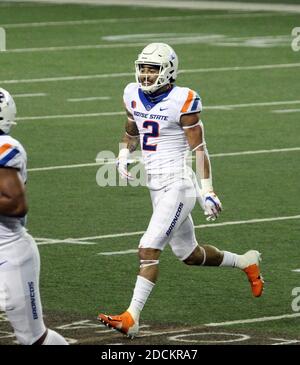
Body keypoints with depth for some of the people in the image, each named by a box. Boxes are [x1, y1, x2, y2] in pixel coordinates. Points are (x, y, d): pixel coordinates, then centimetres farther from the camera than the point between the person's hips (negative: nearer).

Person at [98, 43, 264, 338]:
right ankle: (247, 262, 43)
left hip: (178, 184, -8)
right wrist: (124, 155, 2)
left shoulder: (182, 101, -15)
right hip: (156, 185, 8)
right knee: (189, 254, 20)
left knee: (148, 249, -17)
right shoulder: (134, 95, 5)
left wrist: (207, 191, -15)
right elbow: (131, 133, 22)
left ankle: (131, 318, -16)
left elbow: (198, 149, -13)